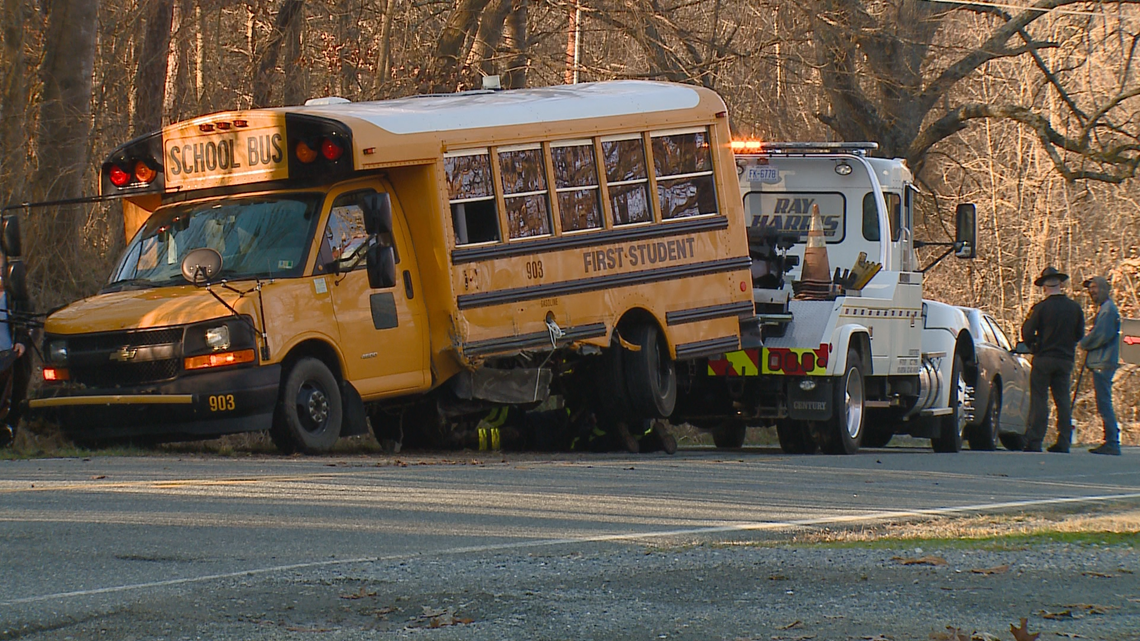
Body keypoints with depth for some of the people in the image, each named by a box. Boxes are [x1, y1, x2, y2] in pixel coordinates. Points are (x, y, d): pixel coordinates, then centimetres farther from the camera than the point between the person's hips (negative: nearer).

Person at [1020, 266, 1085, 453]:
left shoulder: (1040, 308, -11)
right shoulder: (1075, 307, 2)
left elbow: (1027, 334, -11)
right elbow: (1079, 335, 11)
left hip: (1044, 358, -4)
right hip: (1066, 359, 4)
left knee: (1039, 400, -1)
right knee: (1063, 401, 9)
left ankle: (1034, 442, -6)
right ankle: (1063, 442, 7)